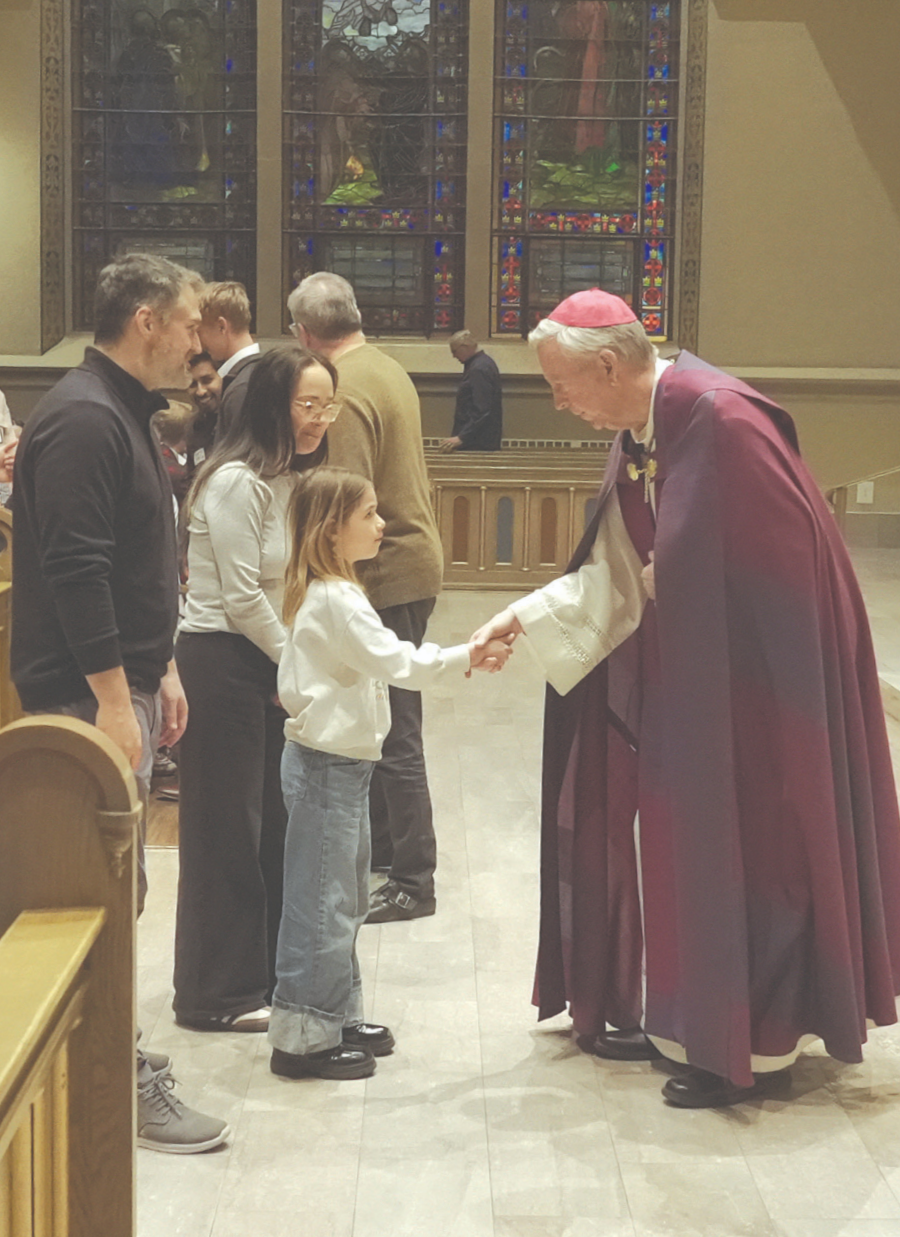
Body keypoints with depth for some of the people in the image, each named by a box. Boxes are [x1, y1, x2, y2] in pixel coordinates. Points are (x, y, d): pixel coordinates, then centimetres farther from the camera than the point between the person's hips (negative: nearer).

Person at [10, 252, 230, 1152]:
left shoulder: (120, 413, 15)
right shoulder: (83, 420, -17)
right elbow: (74, 571, -24)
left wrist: (158, 669, 21)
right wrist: (113, 699, -24)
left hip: (119, 678, 10)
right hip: (87, 693, -10)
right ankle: (120, 1090, 2)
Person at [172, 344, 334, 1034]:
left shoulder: (296, 479, 10)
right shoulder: (236, 483, -17)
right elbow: (242, 598, -17)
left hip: (275, 663, 8)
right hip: (223, 661, -8)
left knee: (276, 820, 12)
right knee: (229, 828, -1)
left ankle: (267, 970, 24)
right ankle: (219, 994, 10)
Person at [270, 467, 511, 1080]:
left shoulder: (334, 593, 13)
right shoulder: (334, 599, -19)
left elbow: (384, 661, 18)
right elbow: (394, 661, -22)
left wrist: (457, 660, 11)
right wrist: (466, 657, -20)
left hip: (343, 761, 11)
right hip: (327, 765, -11)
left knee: (347, 897, 18)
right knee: (321, 900, -4)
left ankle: (338, 1017, 29)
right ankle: (303, 1036, 3)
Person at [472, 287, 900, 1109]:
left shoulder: (722, 421, -23)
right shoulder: (638, 434, 5)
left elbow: (786, 562, -22)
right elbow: (619, 572, 7)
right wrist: (525, 617, 0)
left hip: (758, 673, -9)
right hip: (690, 673, 9)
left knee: (752, 844, -1)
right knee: (690, 841, 14)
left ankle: (758, 1046, 11)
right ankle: (691, 1021, 26)